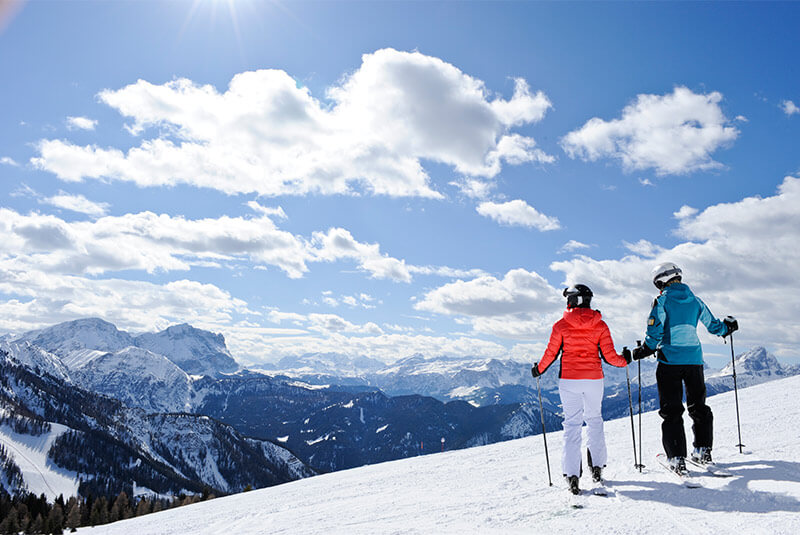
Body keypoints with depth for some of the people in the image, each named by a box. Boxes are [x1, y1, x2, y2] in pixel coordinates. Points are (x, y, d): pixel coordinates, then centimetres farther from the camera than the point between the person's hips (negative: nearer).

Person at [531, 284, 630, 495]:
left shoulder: (561, 325, -6)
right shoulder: (600, 325, -2)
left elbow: (551, 354, -2)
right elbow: (609, 356, -3)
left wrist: (539, 369, 15)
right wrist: (624, 360, 18)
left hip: (569, 380, -1)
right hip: (594, 379, 2)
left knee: (572, 424, 4)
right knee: (594, 419, 20)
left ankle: (572, 475, -2)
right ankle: (597, 466, 22)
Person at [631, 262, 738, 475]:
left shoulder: (662, 300, -7)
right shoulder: (695, 300, 7)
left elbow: (656, 331, -16)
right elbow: (713, 325, 16)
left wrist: (645, 350, -6)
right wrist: (729, 327, 36)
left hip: (670, 360, -4)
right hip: (694, 359, 5)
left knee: (671, 410, 1)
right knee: (698, 406, 20)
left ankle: (677, 458, -1)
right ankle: (703, 450, 23)